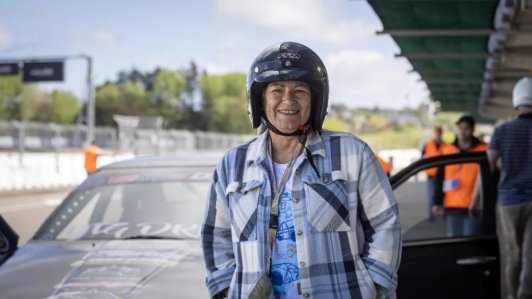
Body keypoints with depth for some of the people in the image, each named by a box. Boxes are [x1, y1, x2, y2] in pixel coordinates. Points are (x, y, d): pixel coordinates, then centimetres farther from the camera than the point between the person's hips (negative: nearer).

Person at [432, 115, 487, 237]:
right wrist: (437, 202, 8)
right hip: (452, 208, 4)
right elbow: (440, 179, 13)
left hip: (473, 208, -4)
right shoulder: (447, 150, 11)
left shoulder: (482, 150, 1)